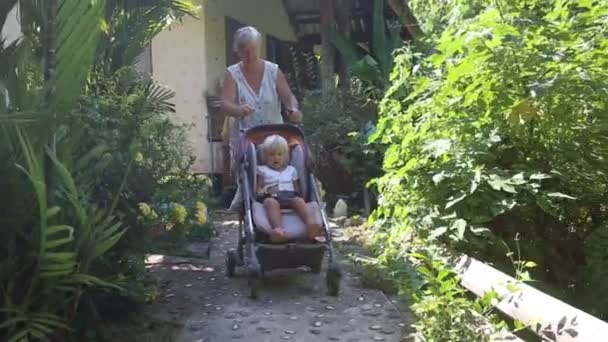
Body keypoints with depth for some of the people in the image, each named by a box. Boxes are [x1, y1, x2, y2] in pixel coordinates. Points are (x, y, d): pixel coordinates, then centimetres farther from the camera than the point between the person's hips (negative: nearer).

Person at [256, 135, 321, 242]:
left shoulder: (291, 170, 30)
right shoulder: (262, 170, 21)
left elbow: (297, 188, 25)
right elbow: (258, 189, 10)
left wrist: (297, 193, 2)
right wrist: (263, 191, -13)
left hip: (290, 196, 2)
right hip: (271, 197, -2)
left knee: (299, 200, -33)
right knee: (271, 202, -39)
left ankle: (311, 223, -60)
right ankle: (277, 228, -64)